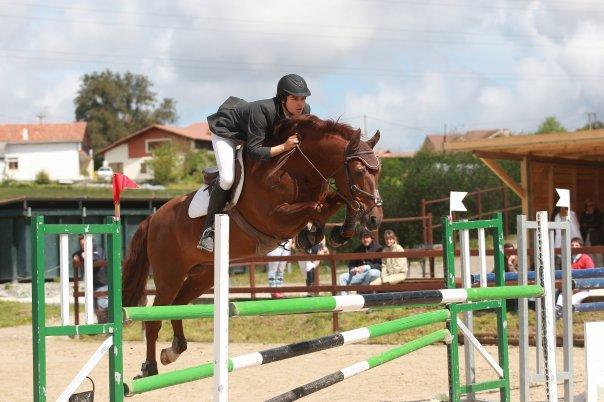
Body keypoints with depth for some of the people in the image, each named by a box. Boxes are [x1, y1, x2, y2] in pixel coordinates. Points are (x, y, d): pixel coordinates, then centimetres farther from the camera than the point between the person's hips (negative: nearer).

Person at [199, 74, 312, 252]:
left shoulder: (305, 111, -23)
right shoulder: (262, 110, -43)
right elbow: (254, 151, -41)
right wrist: (284, 146, -49)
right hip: (226, 131, -8)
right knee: (227, 179, -21)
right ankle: (208, 230, -11)